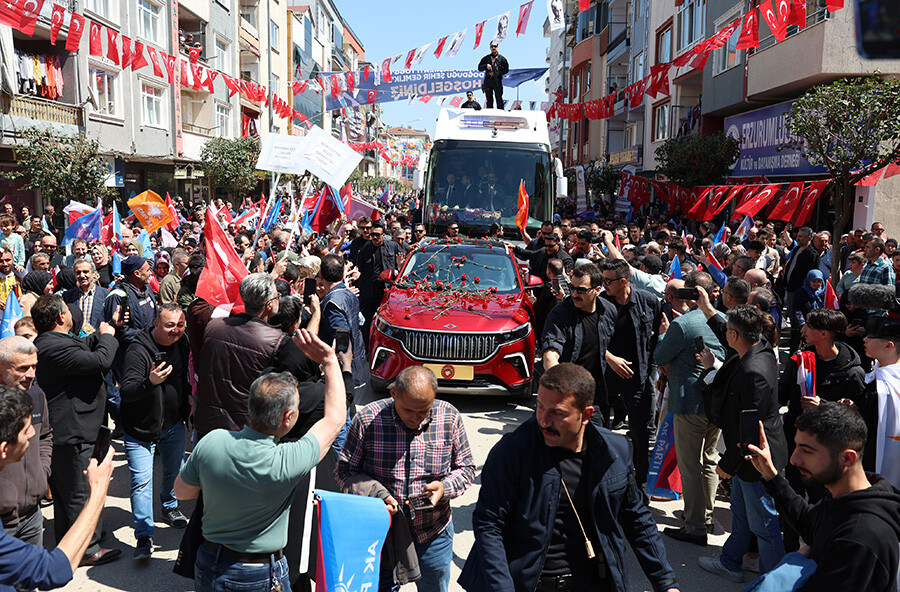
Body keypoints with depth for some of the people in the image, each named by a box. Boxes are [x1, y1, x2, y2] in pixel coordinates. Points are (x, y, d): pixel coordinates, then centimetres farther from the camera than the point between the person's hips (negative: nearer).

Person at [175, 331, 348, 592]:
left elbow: (181, 491, 0)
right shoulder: (285, 463, -29)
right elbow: (335, 418, -14)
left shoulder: (211, 442, -19)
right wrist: (330, 361, -8)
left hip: (207, 567, 4)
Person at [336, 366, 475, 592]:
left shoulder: (449, 418, -10)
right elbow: (344, 470, -5)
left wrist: (445, 488, -18)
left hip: (433, 536, 2)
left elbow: (466, 468, 2)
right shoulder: (367, 419, -15)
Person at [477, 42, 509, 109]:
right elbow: (479, 68, 10)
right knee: (489, 100, 4)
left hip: (497, 81, -2)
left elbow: (506, 69, 4)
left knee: (499, 99, -9)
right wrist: (486, 66, -10)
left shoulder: (501, 58, 9)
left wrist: (497, 73, -8)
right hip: (488, 81, 2)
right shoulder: (486, 58, 15)